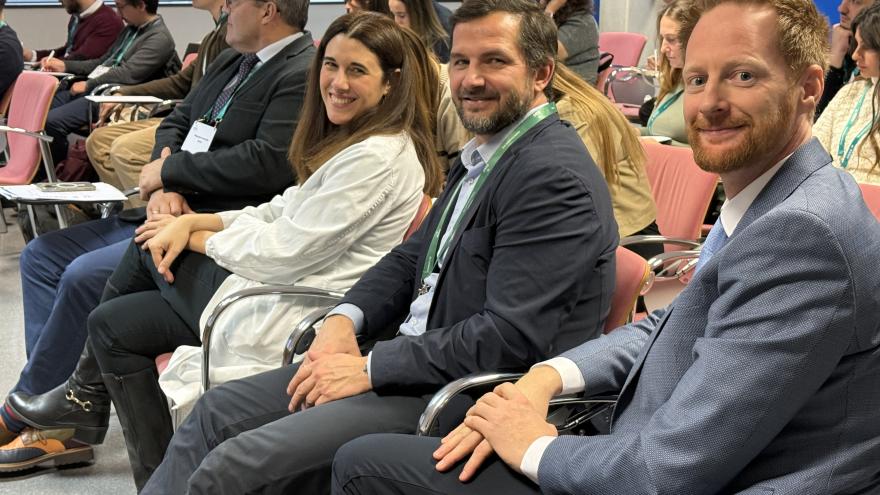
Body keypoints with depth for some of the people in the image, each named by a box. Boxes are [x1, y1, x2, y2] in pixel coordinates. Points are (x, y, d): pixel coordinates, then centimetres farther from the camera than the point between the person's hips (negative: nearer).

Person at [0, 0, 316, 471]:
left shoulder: (303, 74, -14)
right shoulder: (230, 61, 17)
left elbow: (267, 162, -24)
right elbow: (176, 121, 18)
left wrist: (168, 171, -13)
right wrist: (164, 188, -4)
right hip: (176, 210, 11)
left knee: (86, 274, -23)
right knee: (42, 255, 6)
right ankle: (60, 424, 2)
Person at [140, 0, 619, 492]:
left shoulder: (554, 176, -18)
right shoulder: (483, 152, 12)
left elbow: (510, 336, -24)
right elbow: (413, 257, 20)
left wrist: (371, 369, -18)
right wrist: (345, 319, 0)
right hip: (416, 359, 10)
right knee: (216, 412, 8)